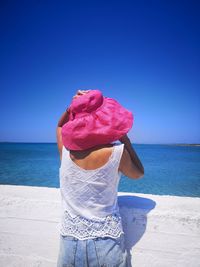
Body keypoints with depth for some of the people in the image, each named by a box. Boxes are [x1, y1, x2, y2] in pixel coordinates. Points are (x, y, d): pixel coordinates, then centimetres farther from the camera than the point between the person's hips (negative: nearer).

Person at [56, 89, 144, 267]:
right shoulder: (117, 152, -22)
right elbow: (139, 173, 1)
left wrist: (73, 107, -6)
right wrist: (124, 138, -2)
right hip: (107, 246, -1)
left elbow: (60, 125, 10)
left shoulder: (66, 149, -14)